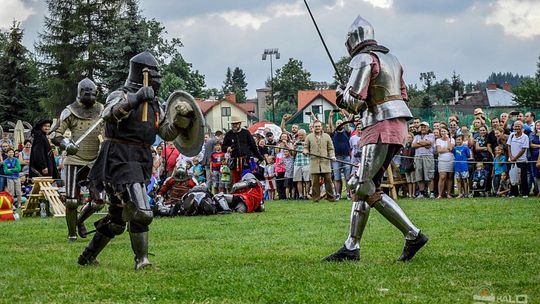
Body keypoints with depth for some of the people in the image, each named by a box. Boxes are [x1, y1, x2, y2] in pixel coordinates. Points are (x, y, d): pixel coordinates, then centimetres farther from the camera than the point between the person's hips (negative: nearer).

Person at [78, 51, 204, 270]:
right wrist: (134, 99, -42)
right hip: (121, 162, -9)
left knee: (117, 218, 16)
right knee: (141, 213, -20)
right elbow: (109, 114, -29)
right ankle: (141, 259, -10)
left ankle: (88, 256, 29)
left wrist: (180, 122, -1)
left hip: (140, 164, 9)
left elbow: (167, 133, 19)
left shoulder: (153, 104, 16)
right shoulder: (120, 96, -7)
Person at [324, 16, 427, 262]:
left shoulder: (363, 59, -10)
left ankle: (413, 235, -12)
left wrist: (341, 95, 6)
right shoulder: (390, 58, 19)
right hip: (397, 127, 10)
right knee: (363, 185, 10)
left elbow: (354, 102, -17)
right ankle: (352, 247, 9)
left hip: (381, 130, -10)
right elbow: (402, 96, 23)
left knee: (366, 188, -10)